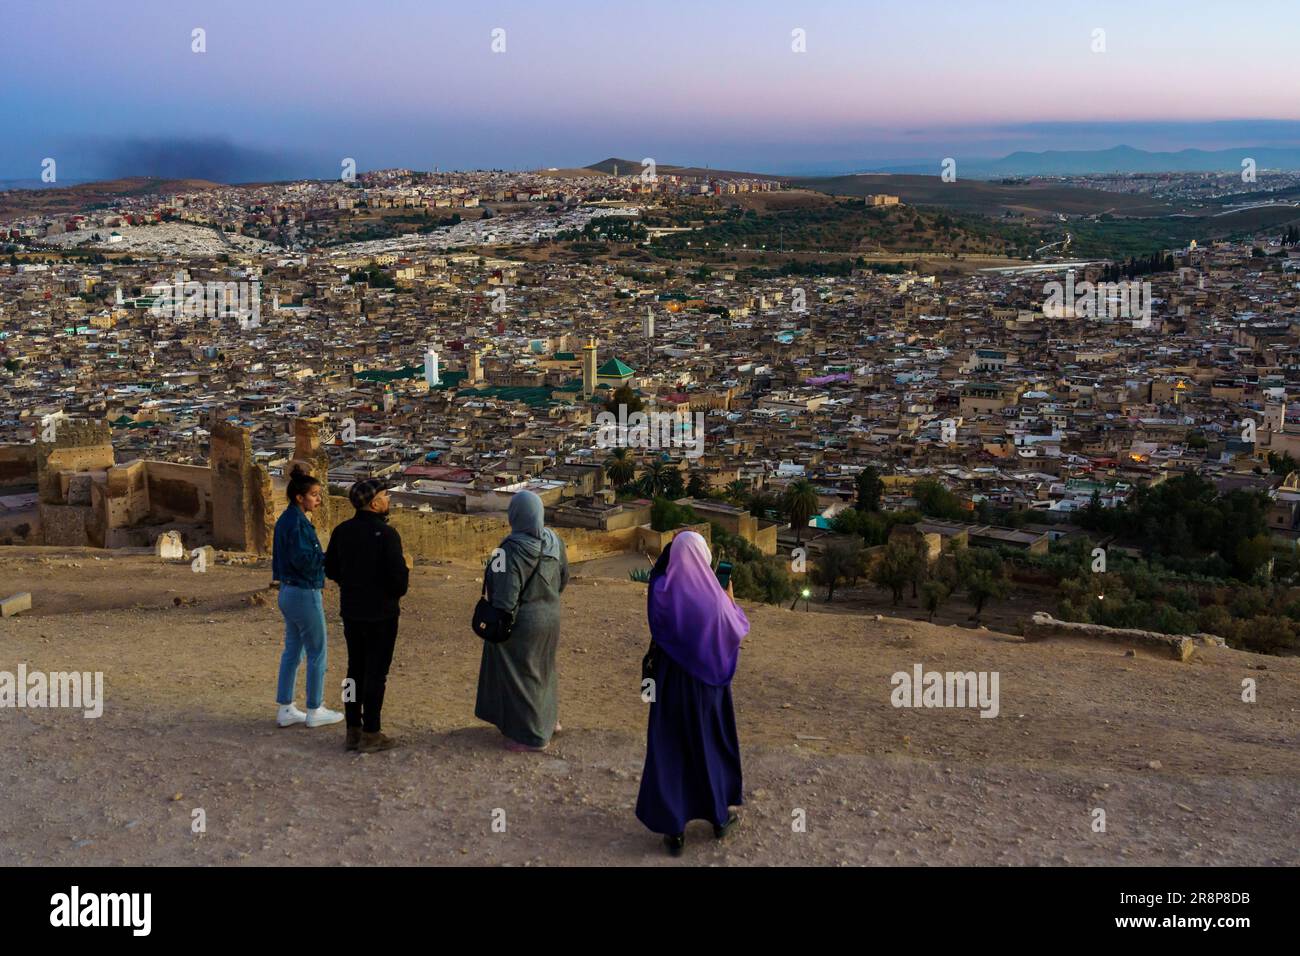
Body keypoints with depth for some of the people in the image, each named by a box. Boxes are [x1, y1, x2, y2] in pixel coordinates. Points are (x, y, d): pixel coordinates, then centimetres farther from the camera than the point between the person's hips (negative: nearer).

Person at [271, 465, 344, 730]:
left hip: (288, 592, 10)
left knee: (292, 651, 15)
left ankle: (285, 710, 21)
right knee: (317, 653, 3)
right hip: (304, 595, -10)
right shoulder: (297, 522, -20)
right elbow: (303, 559, -25)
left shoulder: (285, 519, 10)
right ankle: (314, 711, 12)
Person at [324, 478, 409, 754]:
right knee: (376, 672, 3)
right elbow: (398, 576, -20)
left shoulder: (342, 531, 2)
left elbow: (330, 569, 9)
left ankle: (353, 731, 21)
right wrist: (397, 593, 1)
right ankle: (370, 733, 8)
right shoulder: (386, 534, -18)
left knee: (355, 669, 15)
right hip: (381, 612, -6)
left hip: (350, 611, 6)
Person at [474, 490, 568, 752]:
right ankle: (546, 718, 42)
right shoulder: (554, 541, -7)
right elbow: (563, 577, 6)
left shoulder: (512, 551, -28)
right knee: (542, 668, 26)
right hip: (550, 616, 7)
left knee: (520, 674, 10)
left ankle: (532, 736, 21)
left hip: (522, 622, -7)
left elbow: (506, 598, -24)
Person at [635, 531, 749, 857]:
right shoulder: (715, 595, -14)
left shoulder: (661, 589, -15)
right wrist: (731, 600, 19)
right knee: (713, 744, 19)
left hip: (672, 682, 0)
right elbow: (738, 630, 2)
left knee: (670, 750, 9)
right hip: (708, 681, 1)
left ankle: (674, 829, 11)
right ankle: (720, 817, 32)